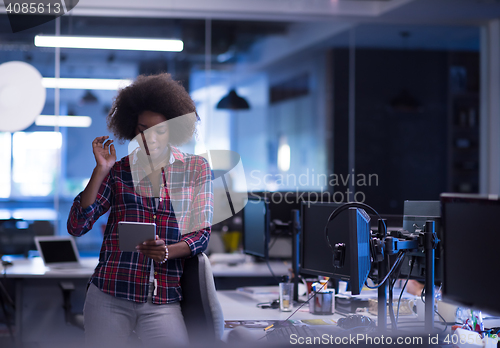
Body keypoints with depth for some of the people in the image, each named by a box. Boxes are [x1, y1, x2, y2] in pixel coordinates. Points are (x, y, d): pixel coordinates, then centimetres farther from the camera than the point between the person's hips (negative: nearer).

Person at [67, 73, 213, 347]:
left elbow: (202, 233, 4)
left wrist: (167, 252, -15)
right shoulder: (118, 170, 6)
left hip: (164, 301, 0)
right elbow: (76, 226, 0)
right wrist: (101, 170, -7)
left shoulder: (196, 169, 8)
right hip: (109, 296, 0)